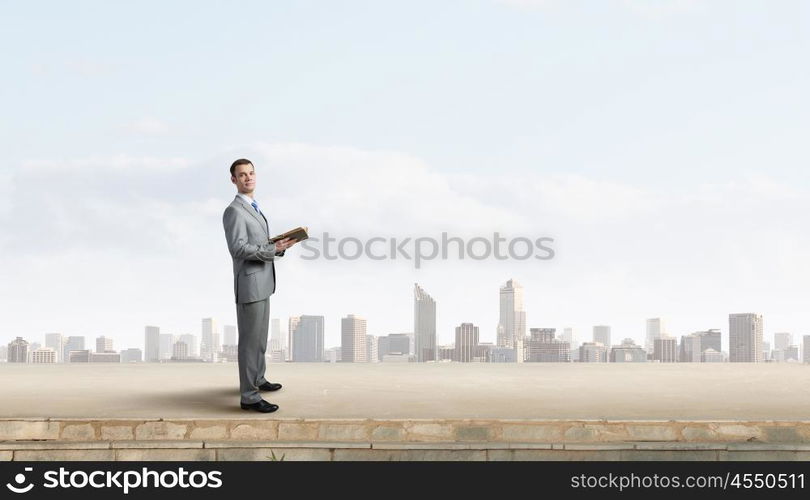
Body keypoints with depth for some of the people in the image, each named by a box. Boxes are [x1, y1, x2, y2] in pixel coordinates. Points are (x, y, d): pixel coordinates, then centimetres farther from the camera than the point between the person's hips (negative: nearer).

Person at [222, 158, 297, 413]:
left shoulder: (254, 208, 16)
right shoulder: (234, 211, -15)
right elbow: (239, 248, -24)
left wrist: (280, 244, 2)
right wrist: (273, 249, -22)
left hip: (262, 283, 10)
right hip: (250, 284, -10)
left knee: (260, 336, 21)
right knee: (250, 339, -6)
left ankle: (257, 379, 35)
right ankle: (249, 396, -1)